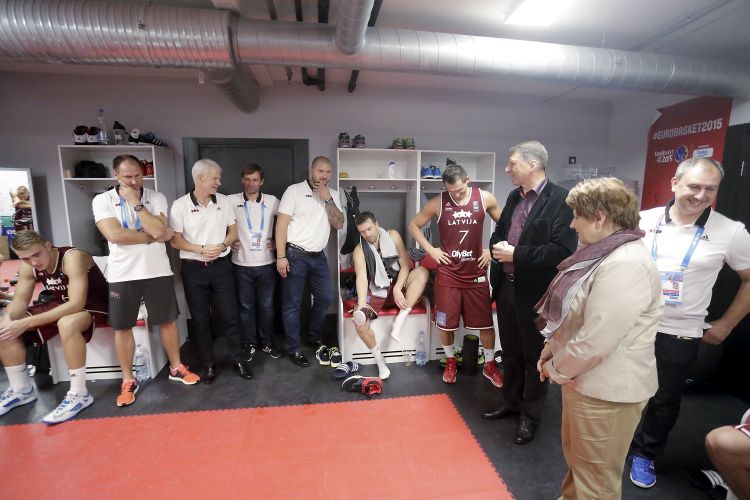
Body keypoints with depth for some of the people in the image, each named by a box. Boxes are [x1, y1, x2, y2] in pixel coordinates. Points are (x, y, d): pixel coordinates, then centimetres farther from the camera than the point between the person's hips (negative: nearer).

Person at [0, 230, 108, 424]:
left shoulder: (73, 257, -27)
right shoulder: (28, 266, -4)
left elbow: (77, 304, -34)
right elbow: (20, 300, 0)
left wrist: (27, 323, -35)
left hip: (94, 306, -8)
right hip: (61, 306, 8)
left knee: (67, 324, -39)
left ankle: (79, 394, -25)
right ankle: (21, 390, 14)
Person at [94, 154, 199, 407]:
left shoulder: (156, 198, 1)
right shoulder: (102, 200, -1)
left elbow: (158, 229, -15)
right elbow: (114, 235, -16)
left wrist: (135, 202, -12)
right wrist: (153, 237, -11)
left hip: (157, 271, 1)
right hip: (122, 274, 0)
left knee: (167, 320, 10)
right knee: (122, 328, 8)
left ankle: (176, 367, 27)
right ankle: (128, 380, 25)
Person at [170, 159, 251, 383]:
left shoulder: (223, 201, 2)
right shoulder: (180, 205, -6)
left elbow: (233, 230, 8)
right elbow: (174, 240, -5)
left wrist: (222, 245, -10)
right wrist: (201, 249, -17)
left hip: (221, 266, 2)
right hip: (194, 268, -1)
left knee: (231, 315, 4)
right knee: (200, 319, 8)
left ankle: (238, 360, 18)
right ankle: (209, 365, 22)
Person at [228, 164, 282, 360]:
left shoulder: (272, 201, 1)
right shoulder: (231, 201, -2)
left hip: (266, 263, 1)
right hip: (241, 264, 0)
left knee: (267, 306, 10)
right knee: (246, 306, 10)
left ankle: (267, 342, 26)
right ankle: (249, 344, 26)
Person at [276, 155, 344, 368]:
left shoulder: (333, 195, 9)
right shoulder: (294, 190, -7)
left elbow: (339, 224, 1)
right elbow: (281, 223, -11)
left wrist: (328, 199, -10)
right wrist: (281, 256, -16)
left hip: (318, 256, 6)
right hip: (295, 255, -5)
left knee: (326, 297, 13)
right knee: (292, 304, 3)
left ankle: (313, 336, 35)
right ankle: (293, 348, 18)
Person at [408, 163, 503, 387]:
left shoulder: (485, 198, -4)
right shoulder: (437, 203, -7)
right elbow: (414, 225, 4)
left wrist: (493, 249, 0)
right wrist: (430, 249, -5)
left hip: (476, 273, 1)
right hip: (448, 273, 0)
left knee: (486, 322, 9)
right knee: (445, 323, 8)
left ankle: (489, 364, 31)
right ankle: (450, 361, 33)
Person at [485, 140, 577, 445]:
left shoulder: (561, 200, -14)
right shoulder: (514, 197, 9)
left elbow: (563, 251, -22)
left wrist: (516, 254, -20)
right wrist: (497, 247, -6)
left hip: (535, 292, -7)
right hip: (506, 287, 7)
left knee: (534, 355, 12)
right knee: (510, 351, 20)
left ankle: (531, 414, 32)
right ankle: (511, 402, 40)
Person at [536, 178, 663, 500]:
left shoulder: (625, 265, -27)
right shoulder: (602, 254, 7)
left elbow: (596, 341, -29)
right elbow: (573, 316, 14)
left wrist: (557, 368, -13)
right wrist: (551, 351, 7)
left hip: (607, 389, -9)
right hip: (586, 380, 9)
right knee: (576, 458, 28)